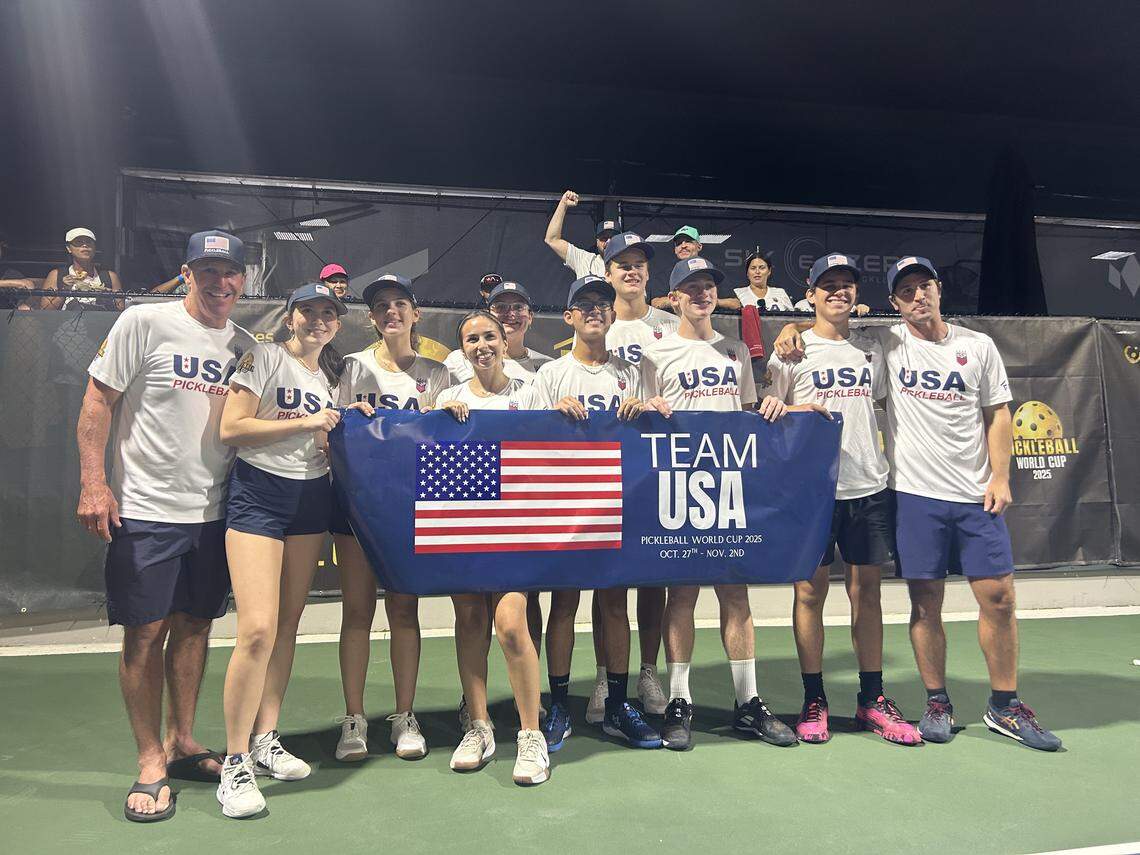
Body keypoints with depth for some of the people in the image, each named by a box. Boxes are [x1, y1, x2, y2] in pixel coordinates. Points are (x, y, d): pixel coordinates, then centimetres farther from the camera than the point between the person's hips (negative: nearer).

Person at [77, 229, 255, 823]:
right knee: (145, 633, 0)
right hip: (145, 509, -4)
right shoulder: (144, 323, -5)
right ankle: (150, 762, 14)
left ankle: (181, 741, 28)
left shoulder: (244, 345, 9)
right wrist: (93, 482, -12)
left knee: (195, 626, 12)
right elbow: (99, 401, -5)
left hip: (213, 511, 5)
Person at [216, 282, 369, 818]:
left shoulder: (330, 374, 17)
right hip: (258, 496, -7)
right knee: (258, 629, -14)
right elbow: (231, 429, -13)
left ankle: (265, 739, 22)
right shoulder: (264, 358, -4)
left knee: (288, 626, 9)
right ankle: (235, 763, -1)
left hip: (311, 498, 7)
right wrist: (306, 423, -13)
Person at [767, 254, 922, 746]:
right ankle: (813, 700, 14)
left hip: (870, 487, 4)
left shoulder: (871, 350, 14)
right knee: (810, 591, 2)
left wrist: (884, 460, 16)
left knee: (867, 592, 8)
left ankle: (872, 701, 20)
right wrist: (797, 414, -15)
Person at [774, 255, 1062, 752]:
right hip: (914, 492, -1)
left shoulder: (979, 346, 7)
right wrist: (791, 328, -8)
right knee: (925, 603, 3)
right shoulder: (886, 342, 3)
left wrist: (1000, 477, -1)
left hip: (976, 495, 2)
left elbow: (998, 413, 8)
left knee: (998, 597, 3)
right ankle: (938, 705, 19)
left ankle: (1005, 707, 20)